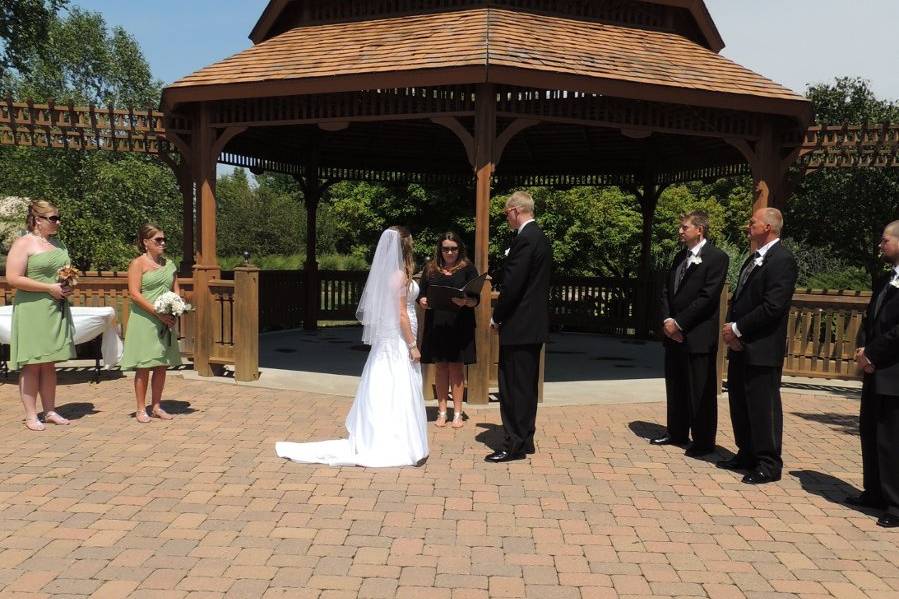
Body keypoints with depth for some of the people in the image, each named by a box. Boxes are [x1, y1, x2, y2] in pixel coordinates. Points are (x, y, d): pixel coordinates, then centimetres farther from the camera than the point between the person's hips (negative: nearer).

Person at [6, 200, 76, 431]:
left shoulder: (58, 243, 14)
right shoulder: (23, 244, -7)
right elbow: (13, 279, -15)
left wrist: (68, 286, 4)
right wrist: (50, 288, -17)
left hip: (57, 310, 7)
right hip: (32, 310, -6)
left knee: (49, 364, 11)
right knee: (32, 364, -2)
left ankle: (50, 411, 17)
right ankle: (31, 416, 3)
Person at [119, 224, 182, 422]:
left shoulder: (169, 264, 14)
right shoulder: (138, 263, -4)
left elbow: (176, 290, 15)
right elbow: (134, 294, -13)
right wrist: (158, 313, -19)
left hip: (166, 322, 6)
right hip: (144, 322, -6)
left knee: (162, 365, 8)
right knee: (144, 365, -1)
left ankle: (157, 406, 19)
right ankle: (141, 409, 9)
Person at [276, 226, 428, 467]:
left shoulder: (387, 272, 10)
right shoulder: (399, 275, -16)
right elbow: (401, 315, -19)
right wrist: (412, 345, -16)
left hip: (387, 340, 9)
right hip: (398, 341, -9)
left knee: (383, 393, 13)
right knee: (399, 393, -3)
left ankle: (373, 441, 20)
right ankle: (401, 446, 4)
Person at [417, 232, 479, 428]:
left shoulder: (467, 268, 2)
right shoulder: (431, 269, 8)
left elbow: (476, 298, -4)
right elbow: (421, 295, 7)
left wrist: (465, 302, -25)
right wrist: (423, 301, -16)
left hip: (460, 325, -2)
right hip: (436, 324, 2)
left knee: (456, 367, 3)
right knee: (440, 367, 7)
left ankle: (457, 413, 11)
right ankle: (442, 411, 16)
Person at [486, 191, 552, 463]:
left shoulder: (525, 239, -17)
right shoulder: (540, 237, 14)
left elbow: (513, 284, -21)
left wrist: (497, 316, -9)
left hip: (518, 326, -10)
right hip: (535, 324, 10)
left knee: (513, 387, -3)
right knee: (527, 386, 15)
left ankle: (514, 445, 3)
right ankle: (525, 440, 24)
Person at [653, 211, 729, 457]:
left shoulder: (717, 257, -8)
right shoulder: (680, 257, 15)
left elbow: (708, 297, -16)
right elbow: (667, 291, 14)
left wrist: (679, 323, -15)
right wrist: (667, 320, -2)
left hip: (698, 335, -7)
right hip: (673, 334, 7)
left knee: (701, 390, 1)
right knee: (675, 387, 14)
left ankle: (703, 441, 11)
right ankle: (677, 433, 27)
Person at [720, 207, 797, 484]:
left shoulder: (782, 260, -13)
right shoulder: (754, 258, 16)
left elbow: (773, 306, -21)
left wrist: (737, 329, -15)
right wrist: (730, 328, 0)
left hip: (762, 348, -9)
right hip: (740, 346, 9)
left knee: (763, 406, 0)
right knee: (739, 403, 16)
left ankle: (769, 464, 11)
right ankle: (746, 455, 29)